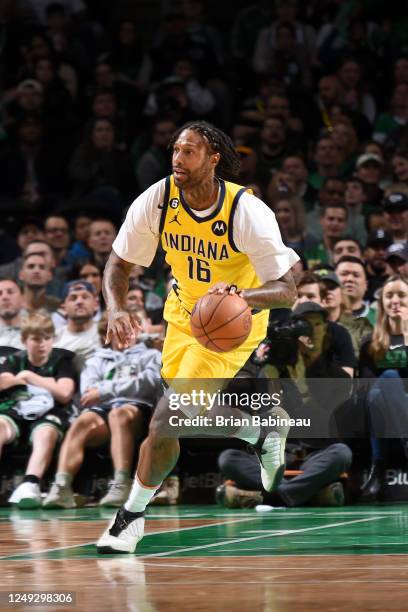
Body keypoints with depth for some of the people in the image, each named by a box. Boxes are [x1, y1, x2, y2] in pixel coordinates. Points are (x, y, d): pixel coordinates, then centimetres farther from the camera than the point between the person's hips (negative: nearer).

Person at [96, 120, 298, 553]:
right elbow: (119, 262, -7)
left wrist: (241, 295, -49)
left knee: (167, 418, -17)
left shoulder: (247, 211, -29)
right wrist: (116, 308, -27)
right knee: (187, 415, 15)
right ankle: (264, 430, 42)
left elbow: (286, 290, -28)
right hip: (185, 311, 6)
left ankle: (133, 515, 1)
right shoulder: (158, 199, -18)